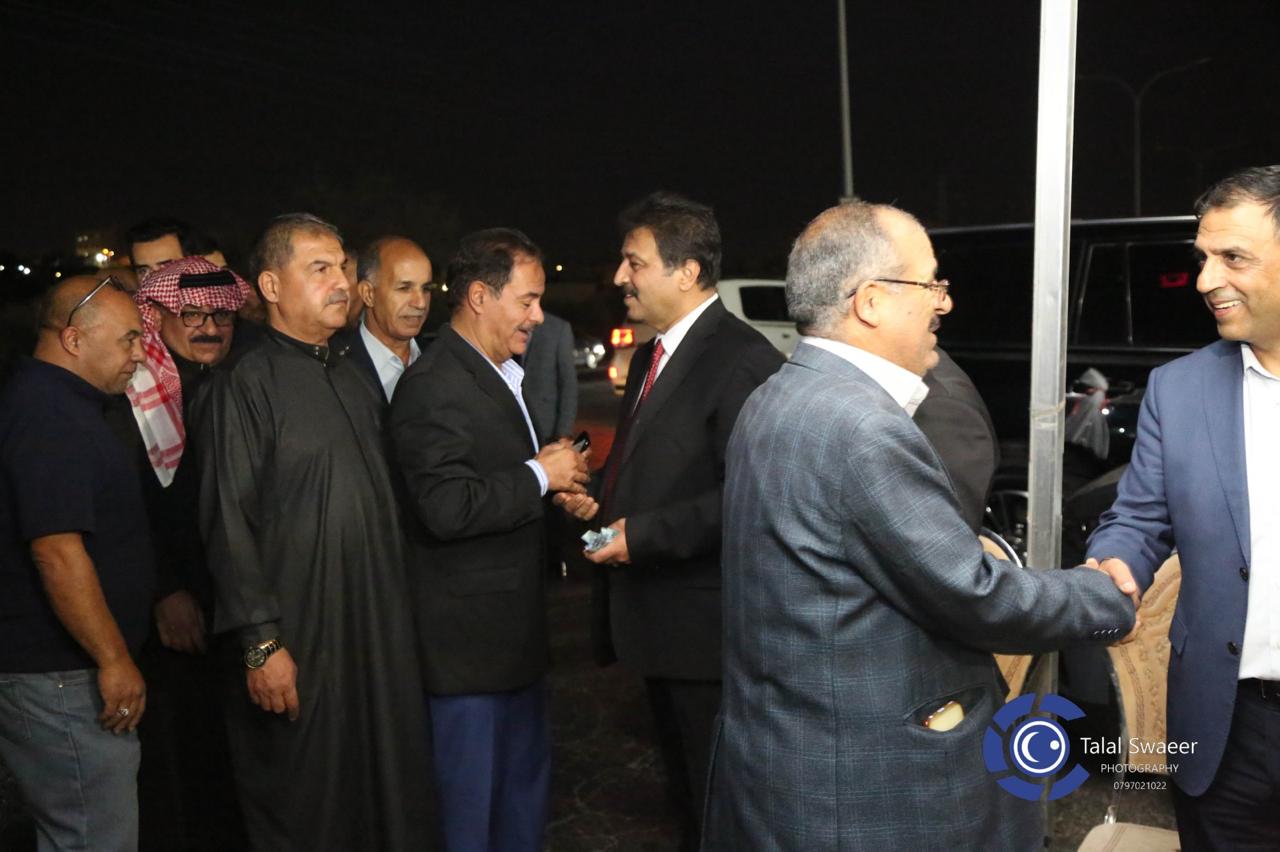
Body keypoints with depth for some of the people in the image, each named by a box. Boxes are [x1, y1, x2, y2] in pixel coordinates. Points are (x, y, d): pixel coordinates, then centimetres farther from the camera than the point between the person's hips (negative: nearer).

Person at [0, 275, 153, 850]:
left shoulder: (47, 400, 13)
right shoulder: (53, 415, -18)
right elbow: (57, 551, -25)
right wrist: (115, 660, -20)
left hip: (55, 668, 10)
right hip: (60, 675, -10)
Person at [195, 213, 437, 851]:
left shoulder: (351, 380, 12)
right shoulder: (245, 386, -10)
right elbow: (230, 526, -14)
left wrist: (394, 613, 13)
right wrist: (261, 644, -16)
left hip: (379, 631, 7)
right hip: (299, 642, -6)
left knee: (389, 791, 16)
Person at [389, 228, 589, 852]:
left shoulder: (505, 375, 12)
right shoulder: (433, 387, -20)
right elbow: (449, 508, -29)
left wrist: (556, 483, 5)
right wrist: (540, 475, -19)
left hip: (517, 627, 10)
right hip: (469, 636, -10)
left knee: (527, 784, 22)